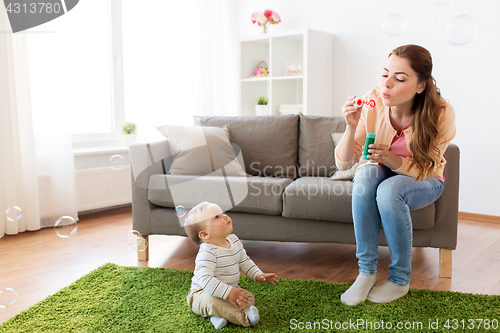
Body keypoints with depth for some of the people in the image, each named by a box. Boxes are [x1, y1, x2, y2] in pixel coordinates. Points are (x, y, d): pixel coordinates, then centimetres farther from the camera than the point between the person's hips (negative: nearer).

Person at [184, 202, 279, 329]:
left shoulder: (234, 241, -2)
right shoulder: (207, 253, -29)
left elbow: (244, 261, 14)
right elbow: (205, 280, -38)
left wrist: (258, 275, 1)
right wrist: (228, 292, -44)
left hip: (229, 290, 8)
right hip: (202, 294, -8)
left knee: (249, 298, -8)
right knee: (213, 302, -36)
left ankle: (220, 315, -20)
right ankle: (244, 317, -27)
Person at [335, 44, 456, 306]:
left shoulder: (441, 115, -23)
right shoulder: (372, 103, -20)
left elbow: (424, 170, -17)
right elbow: (343, 163, -18)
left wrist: (390, 158, -36)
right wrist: (352, 128, -36)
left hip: (425, 182, -2)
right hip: (383, 174, 2)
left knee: (389, 190, -34)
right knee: (366, 173, -33)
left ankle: (400, 280, -14)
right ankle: (366, 271, -23)